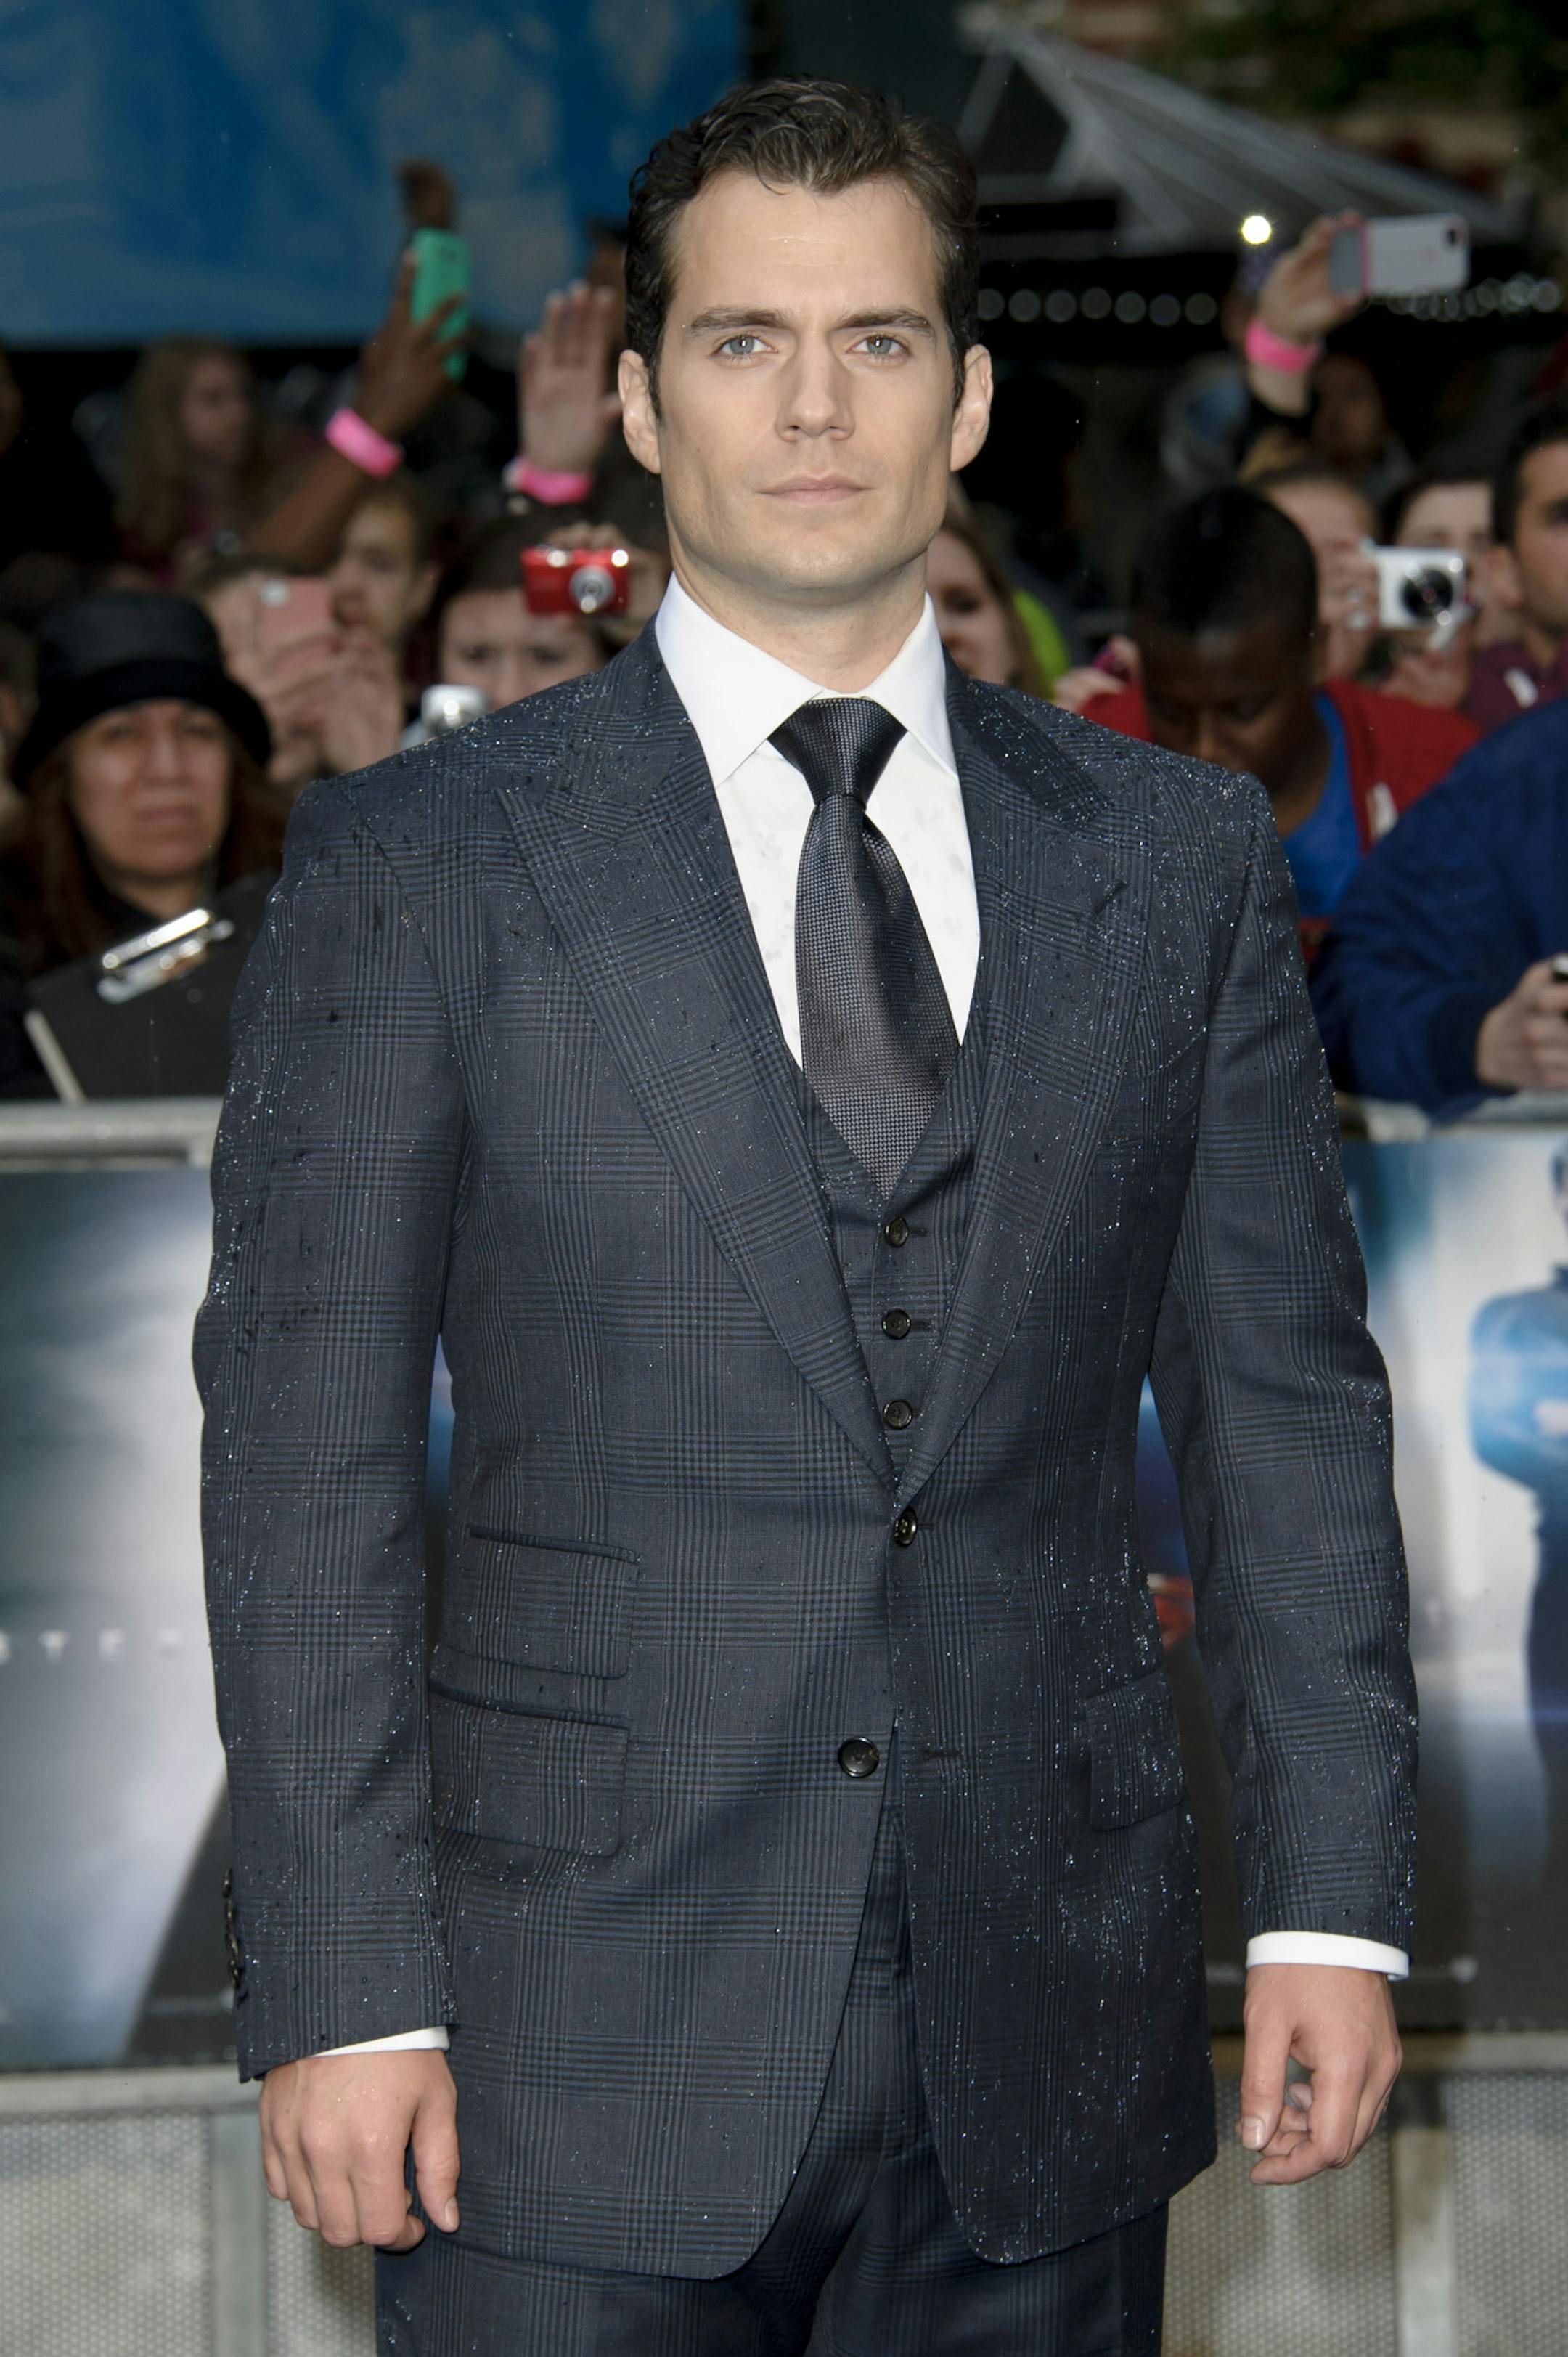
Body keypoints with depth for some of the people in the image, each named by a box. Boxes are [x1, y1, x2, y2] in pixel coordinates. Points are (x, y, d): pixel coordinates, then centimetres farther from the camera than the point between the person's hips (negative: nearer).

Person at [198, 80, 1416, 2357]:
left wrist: (1334, 1905, 2)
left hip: (1048, 2053, 2)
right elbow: (306, 1451, -2)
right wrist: (341, 1995, -9)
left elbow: (1286, 1402, 9)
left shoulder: (1179, 858, 9)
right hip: (584, 2059, -2)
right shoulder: (415, 866, 1)